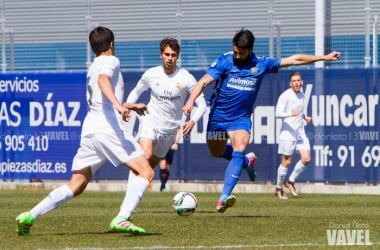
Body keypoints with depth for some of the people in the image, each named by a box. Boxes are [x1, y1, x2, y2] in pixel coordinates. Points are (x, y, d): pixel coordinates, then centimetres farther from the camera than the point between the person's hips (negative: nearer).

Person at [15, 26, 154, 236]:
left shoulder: (93, 68, 27)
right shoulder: (111, 61, 2)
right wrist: (118, 105, -35)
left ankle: (30, 216, 0)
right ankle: (121, 219, -25)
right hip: (109, 127, -8)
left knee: (76, 186, 10)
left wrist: (129, 106, 50)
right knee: (145, 171, -8)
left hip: (89, 130, 8)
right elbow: (103, 80, -22)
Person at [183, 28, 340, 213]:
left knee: (238, 152, -24)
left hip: (241, 119, -1)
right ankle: (246, 161, 49)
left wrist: (323, 58, 3)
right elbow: (204, 81, -21)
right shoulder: (224, 61, -12)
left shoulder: (261, 65, -5)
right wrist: (190, 101, -38)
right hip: (218, 116, 1)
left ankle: (224, 198, -33)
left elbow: (294, 60, 2)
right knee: (217, 152, 17)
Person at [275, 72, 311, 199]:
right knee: (286, 161, -2)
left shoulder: (301, 94, 13)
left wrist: (305, 117, 13)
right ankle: (279, 188, 13)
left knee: (306, 159, -3)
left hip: (300, 132, 7)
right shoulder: (285, 96, -11)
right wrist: (291, 114, -34)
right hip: (288, 132, -7)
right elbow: (278, 113, -19)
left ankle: (290, 182, 15)